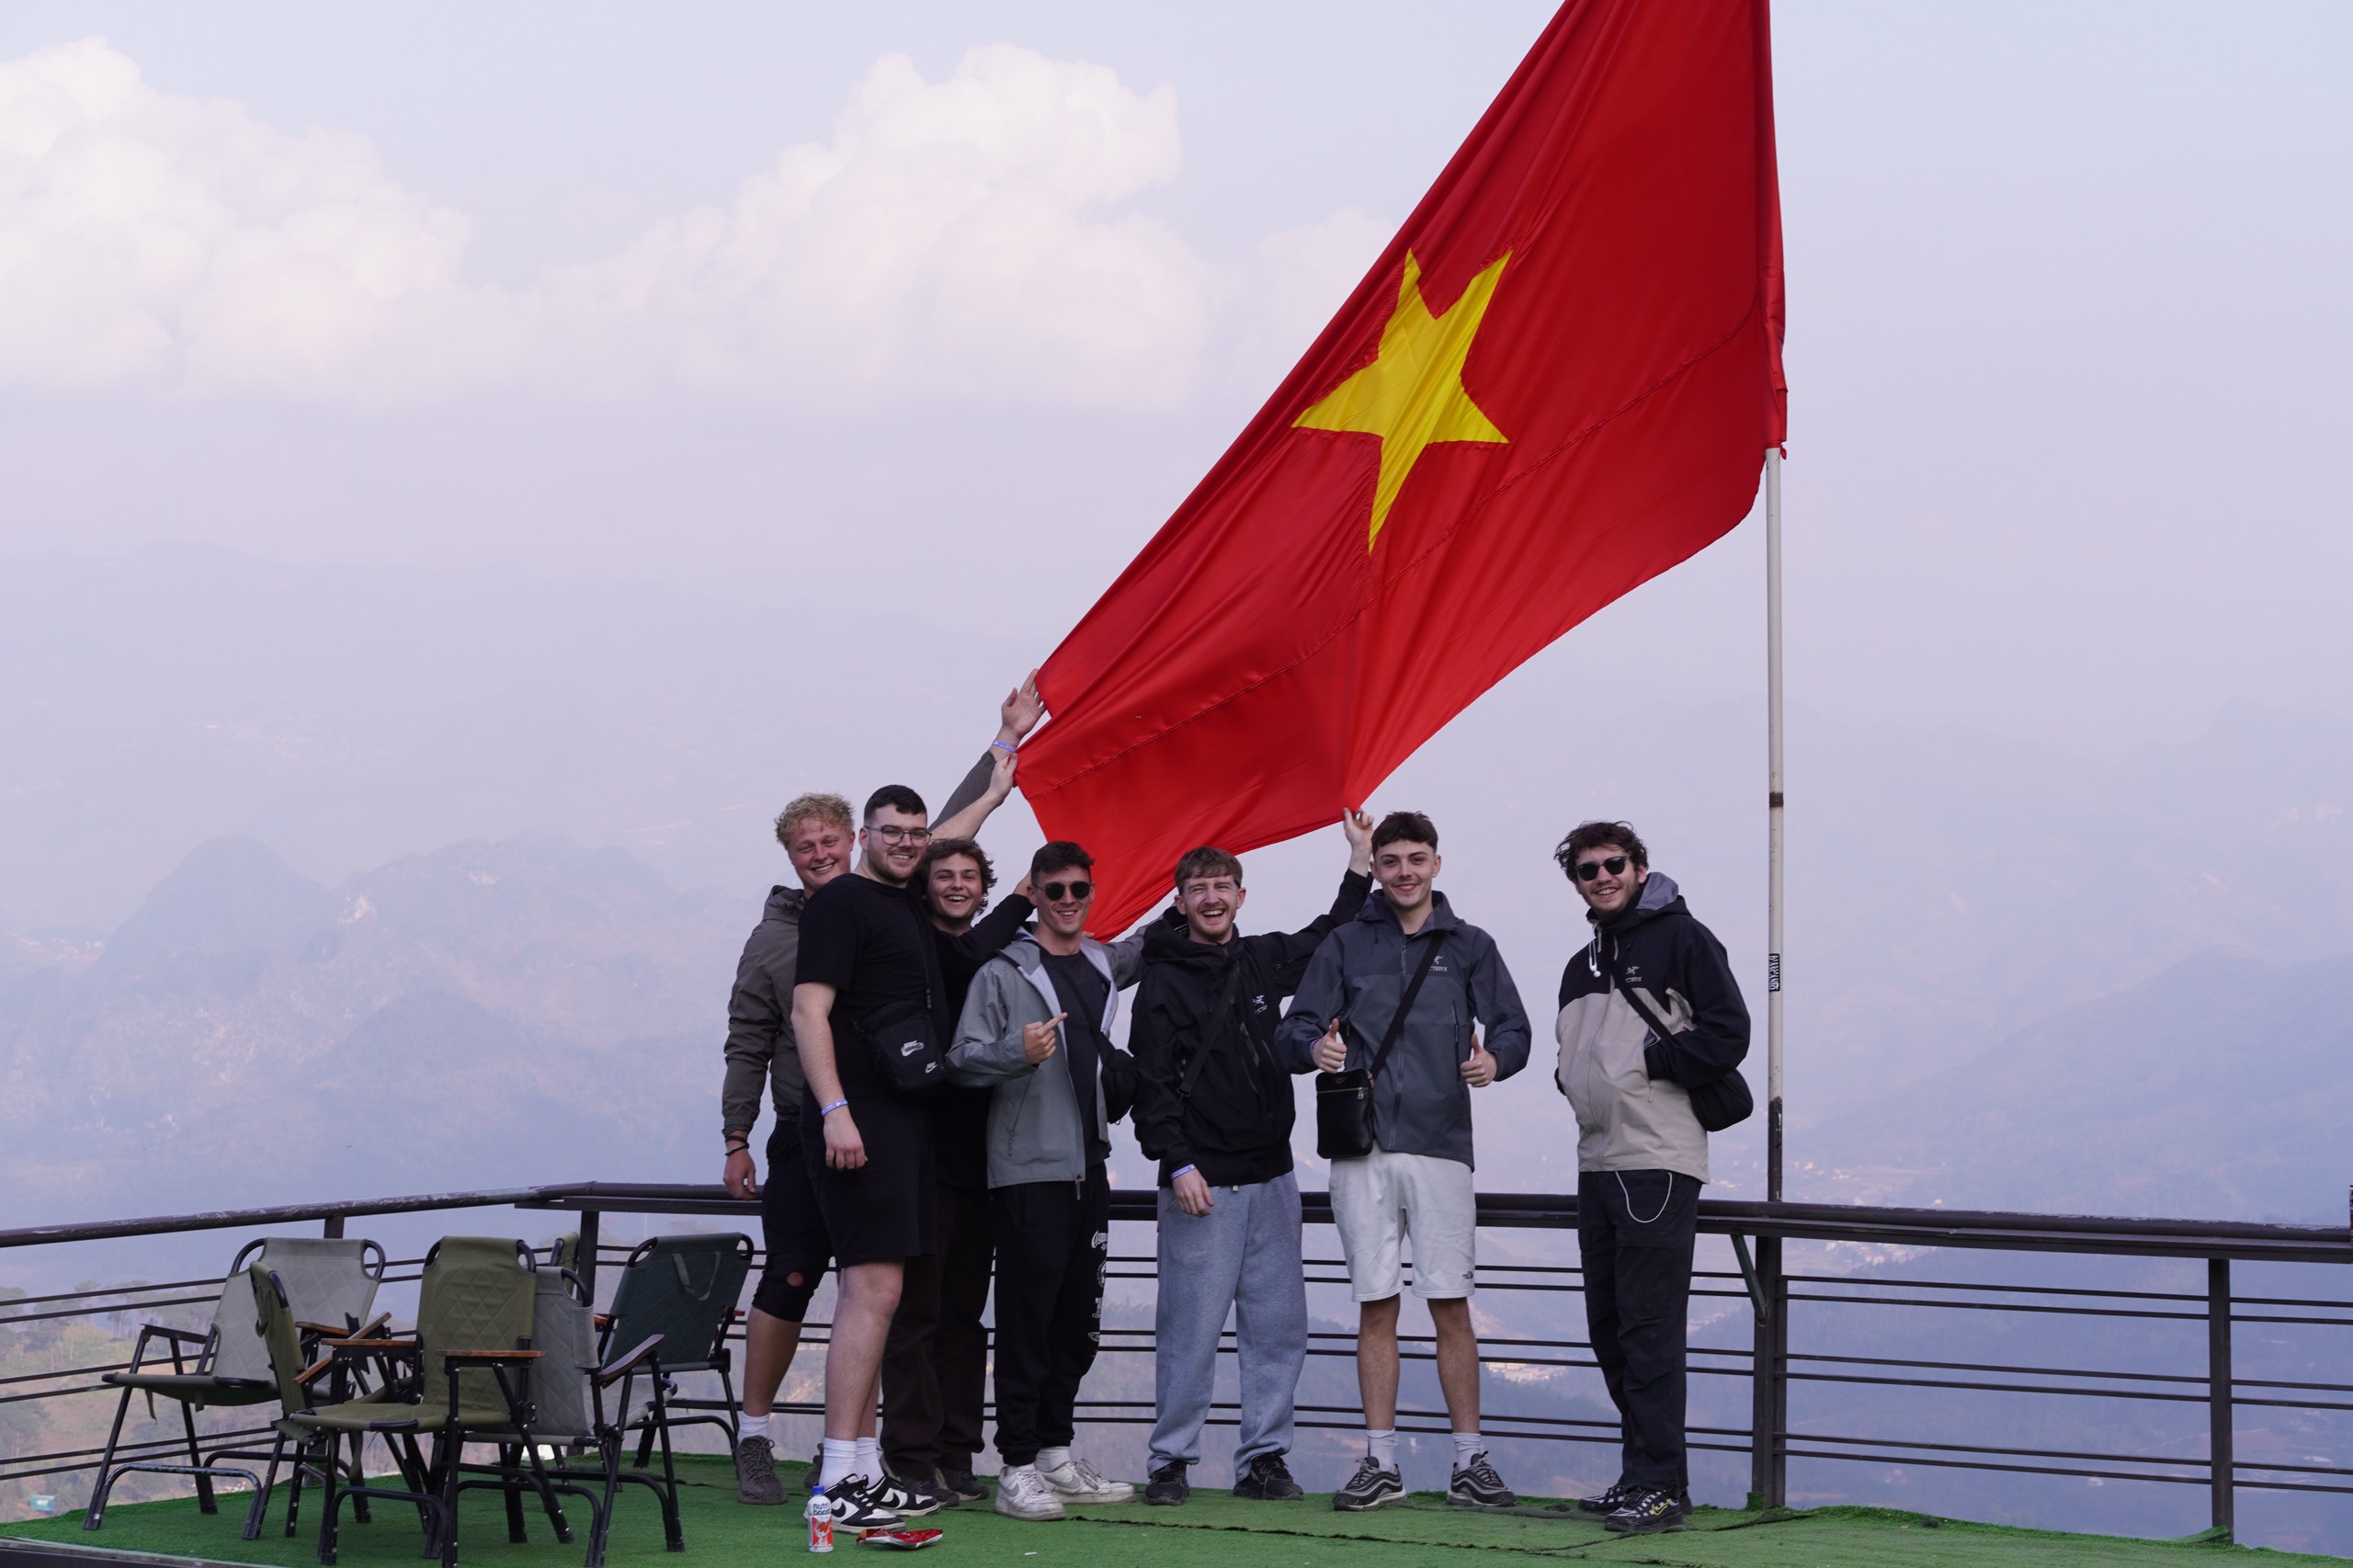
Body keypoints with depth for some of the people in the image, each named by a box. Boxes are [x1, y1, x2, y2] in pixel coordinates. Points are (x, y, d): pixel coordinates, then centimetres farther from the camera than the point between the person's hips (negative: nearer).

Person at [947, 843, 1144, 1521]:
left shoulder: (1105, 965, 14)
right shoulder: (1003, 973, -3)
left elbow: (1147, 950, 36)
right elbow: (963, 1060, -9)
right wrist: (1017, 1051, -25)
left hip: (1089, 1168, 6)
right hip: (1028, 1168, -6)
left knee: (1078, 1318, 10)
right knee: (1027, 1317, -8)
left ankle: (1056, 1453, 19)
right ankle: (1017, 1467, -6)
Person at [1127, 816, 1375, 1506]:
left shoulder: (1263, 960, 13)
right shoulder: (1164, 982, -3)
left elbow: (1329, 939, 32)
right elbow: (1151, 1082, -8)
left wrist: (1361, 864, 27)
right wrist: (1177, 1164, -16)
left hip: (1271, 1178, 5)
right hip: (1200, 1183, -5)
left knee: (1279, 1324, 3)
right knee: (1191, 1325, -6)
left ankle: (1263, 1458, 10)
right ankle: (1170, 1461, 3)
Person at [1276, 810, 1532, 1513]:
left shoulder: (1469, 946, 10)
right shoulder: (1345, 945, 10)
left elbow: (1513, 1027, 4)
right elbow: (1295, 1030, 5)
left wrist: (1495, 1059, -20)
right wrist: (1314, 1047, -19)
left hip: (1440, 1144, -1)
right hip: (1362, 1146, 1)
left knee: (1451, 1304, -2)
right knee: (1375, 1305, 2)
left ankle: (1469, 1462, 5)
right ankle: (1380, 1463, 8)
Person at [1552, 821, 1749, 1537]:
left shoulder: (1681, 938, -3)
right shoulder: (1583, 966, 20)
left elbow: (1727, 1035, -11)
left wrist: (1647, 1061, -12)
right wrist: (1574, 1081, 7)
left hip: (1657, 1164, -8)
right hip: (1597, 1163, 8)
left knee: (1649, 1329, -10)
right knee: (1608, 1329, 11)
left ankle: (1660, 1485, -7)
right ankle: (1641, 1474, 19)